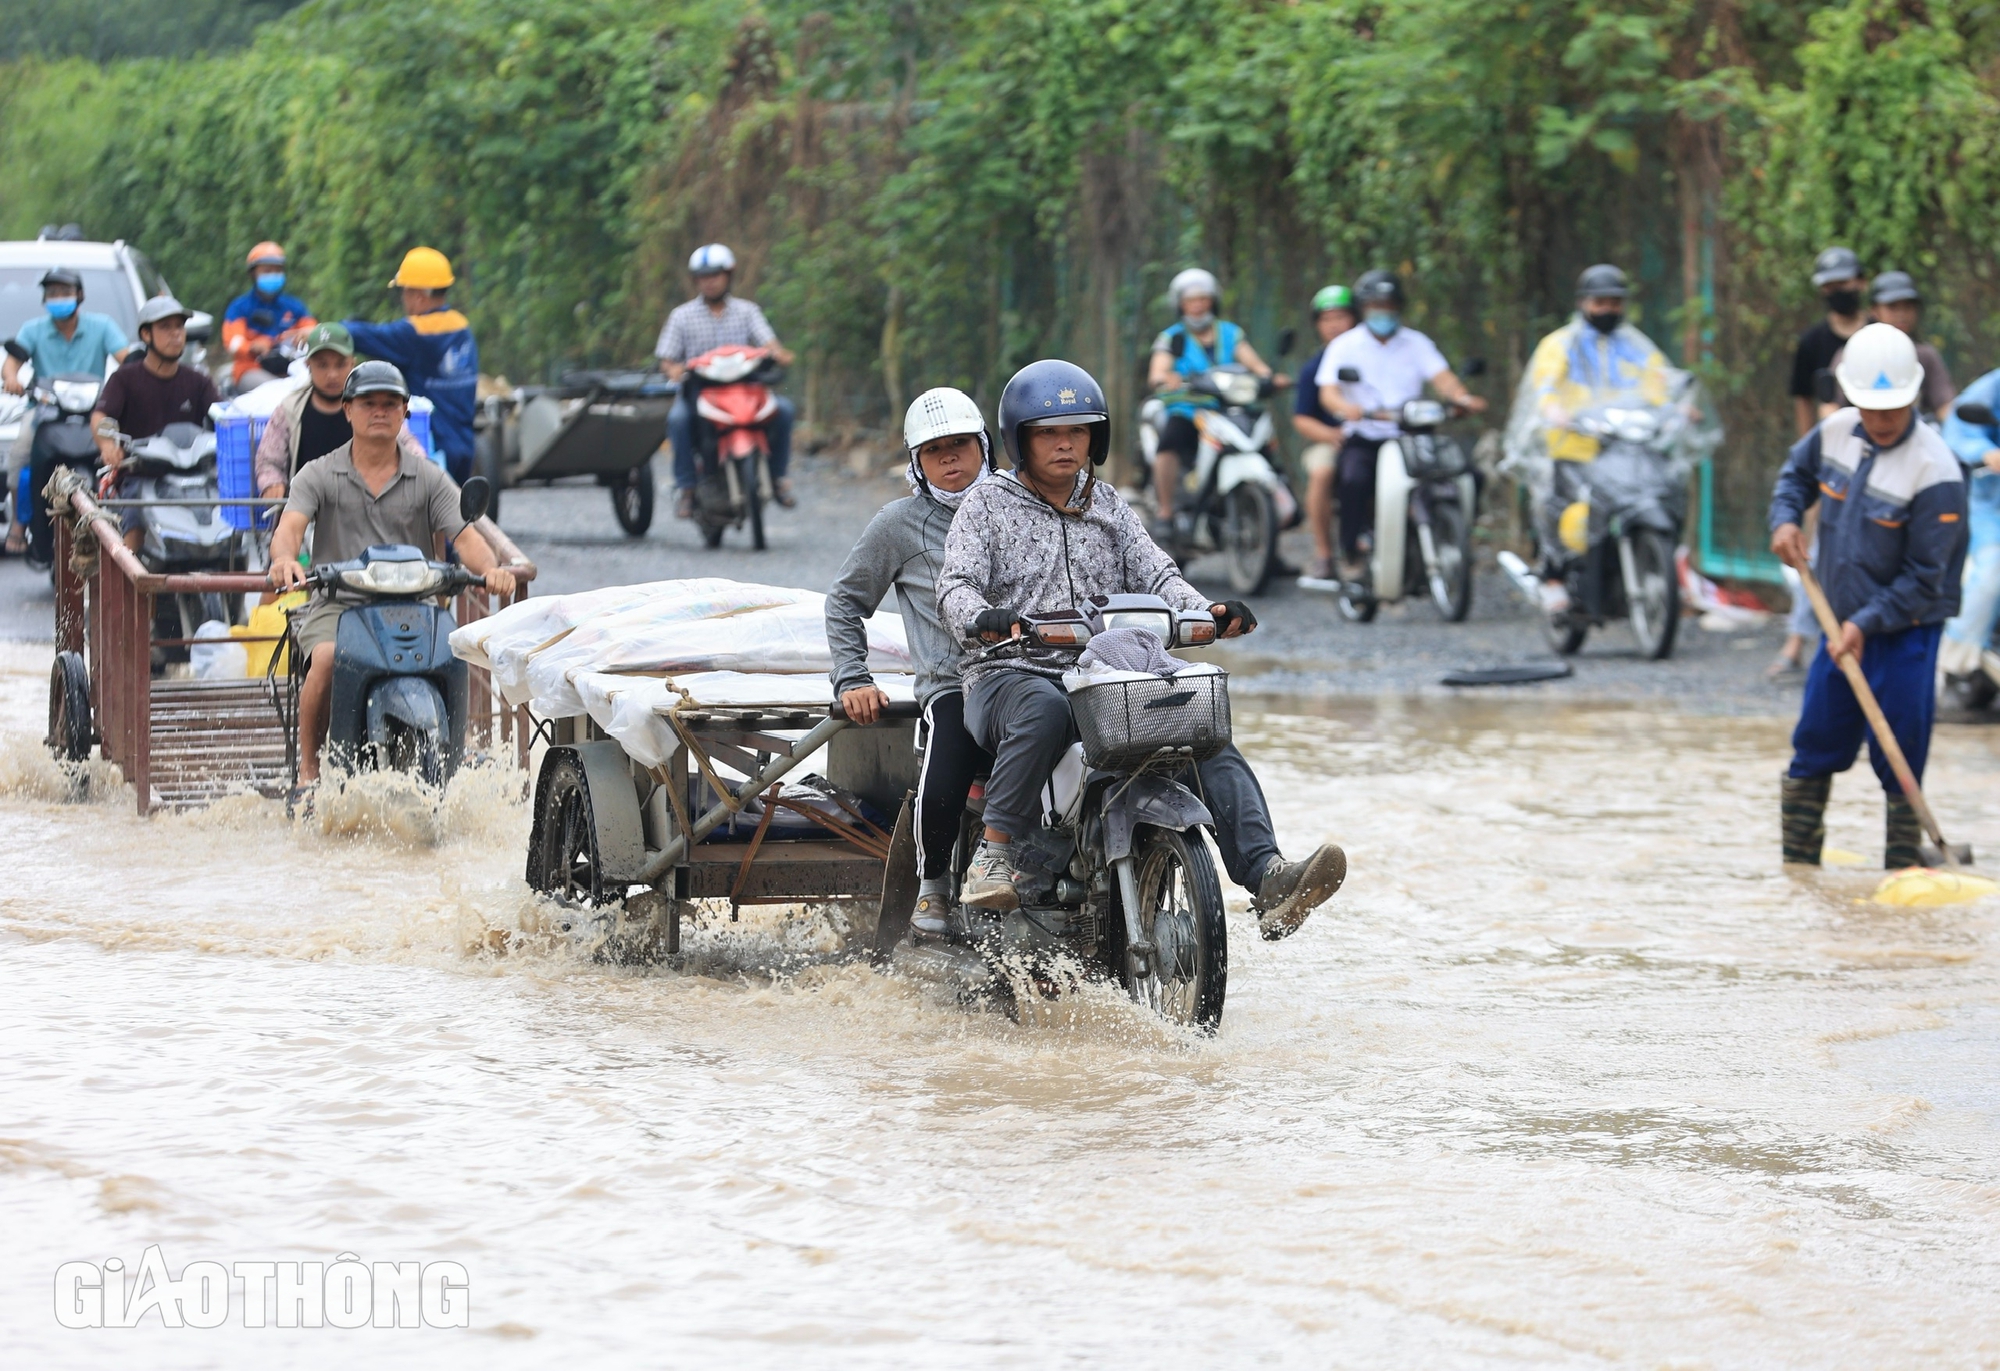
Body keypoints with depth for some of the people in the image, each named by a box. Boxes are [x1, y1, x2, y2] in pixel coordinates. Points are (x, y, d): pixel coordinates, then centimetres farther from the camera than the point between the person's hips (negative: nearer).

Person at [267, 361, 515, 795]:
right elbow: (290, 526, -9)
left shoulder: (429, 479, 11)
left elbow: (464, 536, -1)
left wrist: (490, 568, -24)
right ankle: (309, 772, -21)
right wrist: (284, 559, -35)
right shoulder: (319, 475, 7)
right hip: (336, 602, -1)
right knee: (327, 659, -33)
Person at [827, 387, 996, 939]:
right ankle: (933, 883, 5)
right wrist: (852, 679, 7)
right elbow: (845, 600, 18)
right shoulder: (901, 523, 10)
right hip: (952, 686, -2)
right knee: (940, 794, -28)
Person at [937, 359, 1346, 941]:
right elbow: (957, 584, -7)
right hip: (1011, 677, -4)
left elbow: (1155, 575, 7)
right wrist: (982, 618, -33)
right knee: (1044, 710, -41)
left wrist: (1210, 612, -15)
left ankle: (1267, 877, -33)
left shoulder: (1110, 508, 20)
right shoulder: (989, 504, 7)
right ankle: (993, 856, -35)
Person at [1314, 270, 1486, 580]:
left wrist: (1462, 397, -25)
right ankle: (1352, 554, -20)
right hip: (1362, 438, -2)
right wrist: (1345, 407, -31)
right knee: (1354, 479, -34)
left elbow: (1441, 377, -2)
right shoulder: (1344, 346, 7)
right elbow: (1328, 391, -6)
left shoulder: (1416, 344, 13)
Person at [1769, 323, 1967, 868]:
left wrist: (1866, 624, -23)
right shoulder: (1835, 432, -2)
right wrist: (1785, 518, 2)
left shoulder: (1935, 474, -22)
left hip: (1905, 633, -6)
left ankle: (1904, 862, 4)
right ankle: (1798, 861, 23)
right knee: (1815, 745, 12)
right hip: (1842, 624, 6)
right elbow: (1796, 471, 21)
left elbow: (1922, 581, -19)